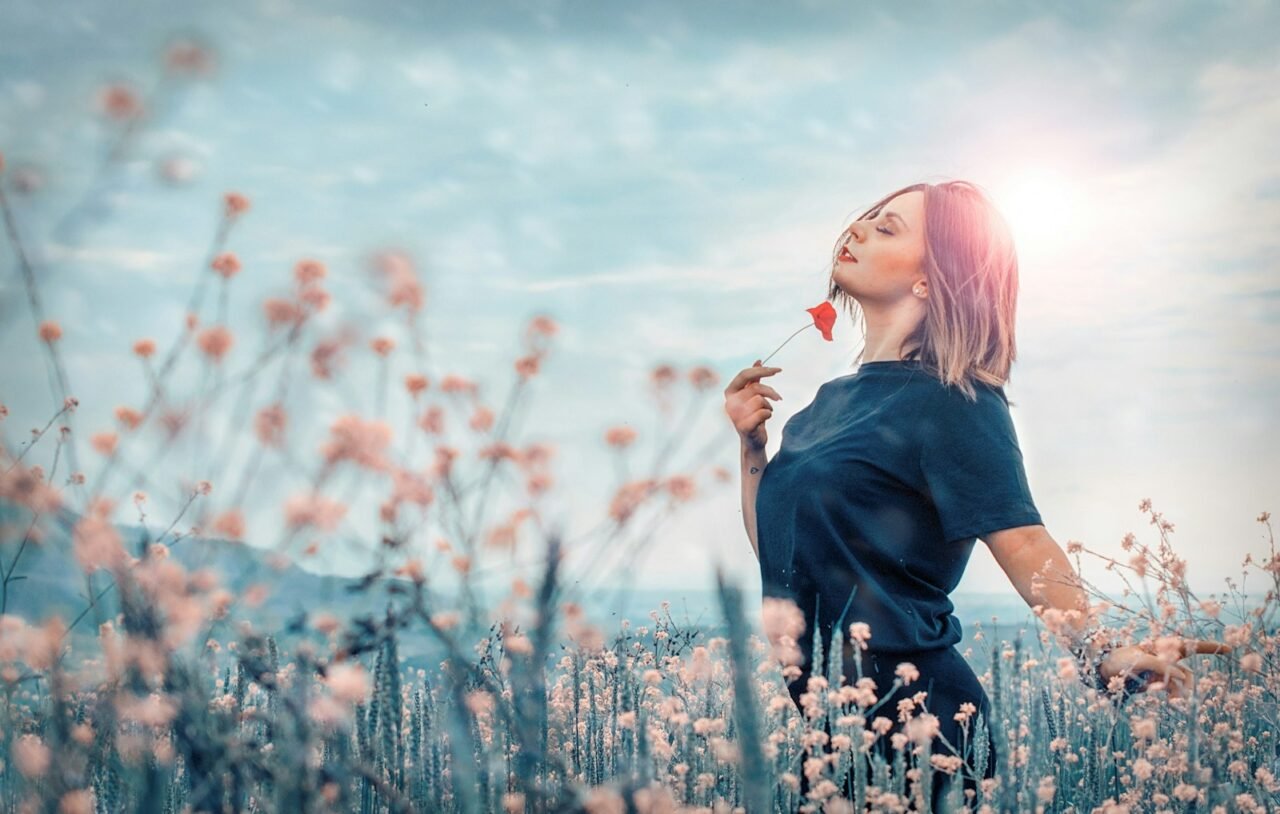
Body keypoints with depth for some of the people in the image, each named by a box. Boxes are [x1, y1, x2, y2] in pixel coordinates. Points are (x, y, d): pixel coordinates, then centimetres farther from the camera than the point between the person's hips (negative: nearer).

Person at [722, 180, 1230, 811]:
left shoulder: (951, 402, -10)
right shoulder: (834, 399, 12)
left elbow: (1025, 547, -21)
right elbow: (774, 551, 17)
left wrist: (1096, 654, -36)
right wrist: (751, 443, 6)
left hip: (907, 712, -7)